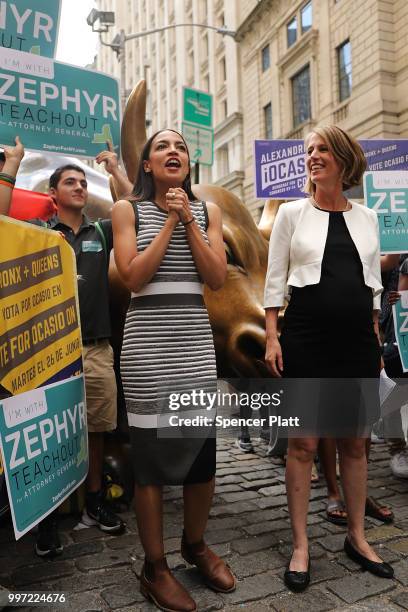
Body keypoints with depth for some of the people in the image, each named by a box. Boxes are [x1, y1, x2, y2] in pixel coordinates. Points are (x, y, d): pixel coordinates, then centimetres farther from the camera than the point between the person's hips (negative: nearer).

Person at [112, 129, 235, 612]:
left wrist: (188, 220, -5)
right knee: (151, 454, 2)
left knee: (203, 449, 7)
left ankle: (195, 544, 32)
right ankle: (154, 567, 20)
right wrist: (170, 221, -7)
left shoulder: (207, 210, 12)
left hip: (196, 339, 4)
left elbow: (217, 278, 1)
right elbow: (133, 277, -9)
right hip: (147, 341, -3)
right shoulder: (128, 209, 3)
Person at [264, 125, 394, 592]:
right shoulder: (291, 213, 3)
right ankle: (300, 546, 17)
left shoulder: (367, 218, 11)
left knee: (355, 441, 11)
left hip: (357, 341, 3)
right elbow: (275, 279, 0)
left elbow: (373, 284, 15)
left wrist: (376, 341, 12)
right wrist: (271, 338, -7)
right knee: (304, 442, 2)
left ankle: (357, 537, 29)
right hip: (306, 339, -3)